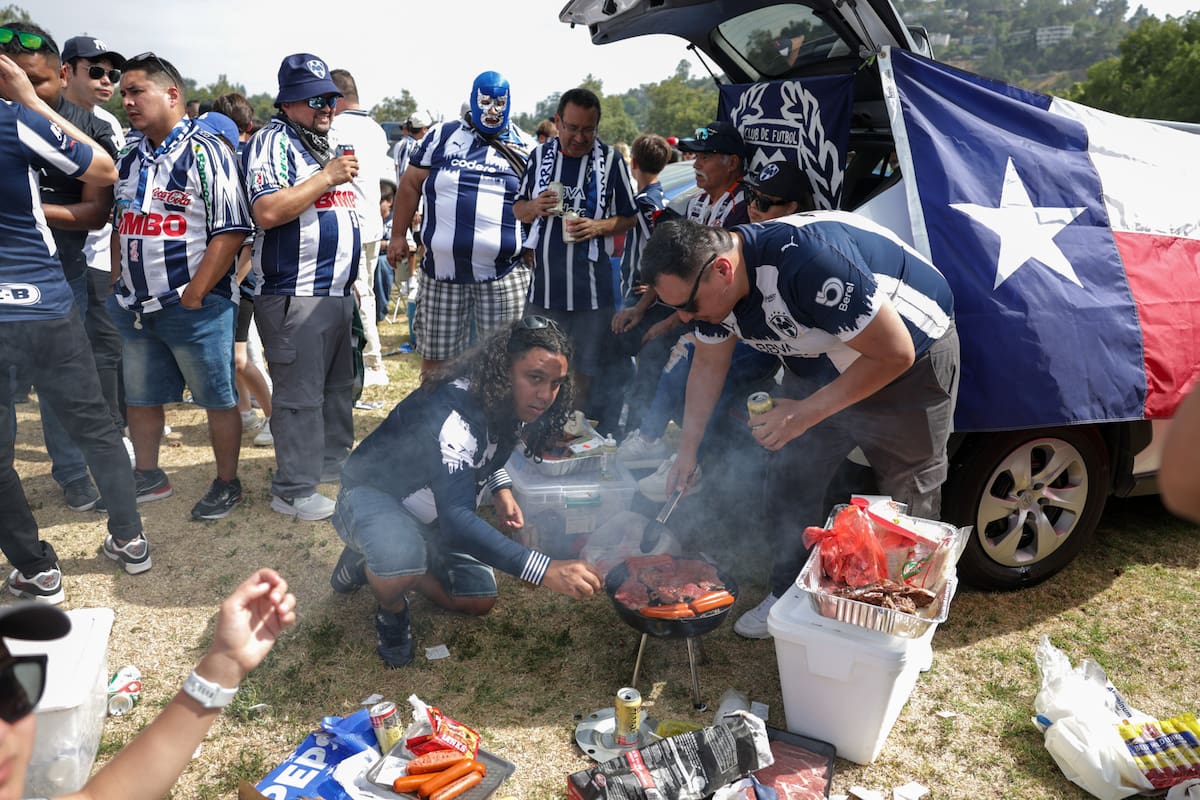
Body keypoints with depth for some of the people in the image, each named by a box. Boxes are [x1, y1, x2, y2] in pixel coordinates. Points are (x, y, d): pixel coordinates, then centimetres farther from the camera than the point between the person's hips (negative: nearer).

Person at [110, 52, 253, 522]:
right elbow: (121, 227, 22)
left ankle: (227, 484, 19)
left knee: (218, 400, 3)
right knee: (139, 399, 17)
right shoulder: (128, 160, 13)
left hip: (196, 306, -8)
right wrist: (120, 287, 12)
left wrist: (193, 297, -18)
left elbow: (231, 231, -17)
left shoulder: (205, 153, -10)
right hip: (135, 307, 8)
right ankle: (149, 476, 35)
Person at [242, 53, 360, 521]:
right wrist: (328, 176, -19)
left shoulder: (323, 143, 19)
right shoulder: (274, 141, -9)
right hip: (296, 295, -9)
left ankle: (334, 461, 33)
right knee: (300, 395, -4)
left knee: (339, 386, 18)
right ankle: (294, 491, 6)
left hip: (337, 290, 9)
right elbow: (267, 212, -24)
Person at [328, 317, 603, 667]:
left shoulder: (514, 404, -12)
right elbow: (456, 519, -48)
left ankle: (383, 563, 18)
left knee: (479, 601, 1)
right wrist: (546, 570, -55)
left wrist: (502, 488, -8)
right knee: (401, 558, -39)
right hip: (373, 495, -7)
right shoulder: (452, 412, -38)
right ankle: (390, 612, -3)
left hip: (432, 516, 8)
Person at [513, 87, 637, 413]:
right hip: (543, 284, 2)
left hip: (592, 288, -2)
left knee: (584, 368, 9)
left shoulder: (611, 160, -2)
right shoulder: (540, 155, 6)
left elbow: (629, 217, 3)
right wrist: (534, 207, -9)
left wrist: (599, 226, -15)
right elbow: (517, 209, 13)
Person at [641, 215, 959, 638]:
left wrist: (805, 413, -31)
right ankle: (789, 596, 25)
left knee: (909, 504, 4)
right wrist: (687, 449, 2)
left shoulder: (808, 261, -40)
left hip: (912, 360, -6)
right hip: (823, 362, 7)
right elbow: (708, 365, 2)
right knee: (789, 481, 8)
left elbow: (895, 354, -31)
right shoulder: (709, 277, -15)